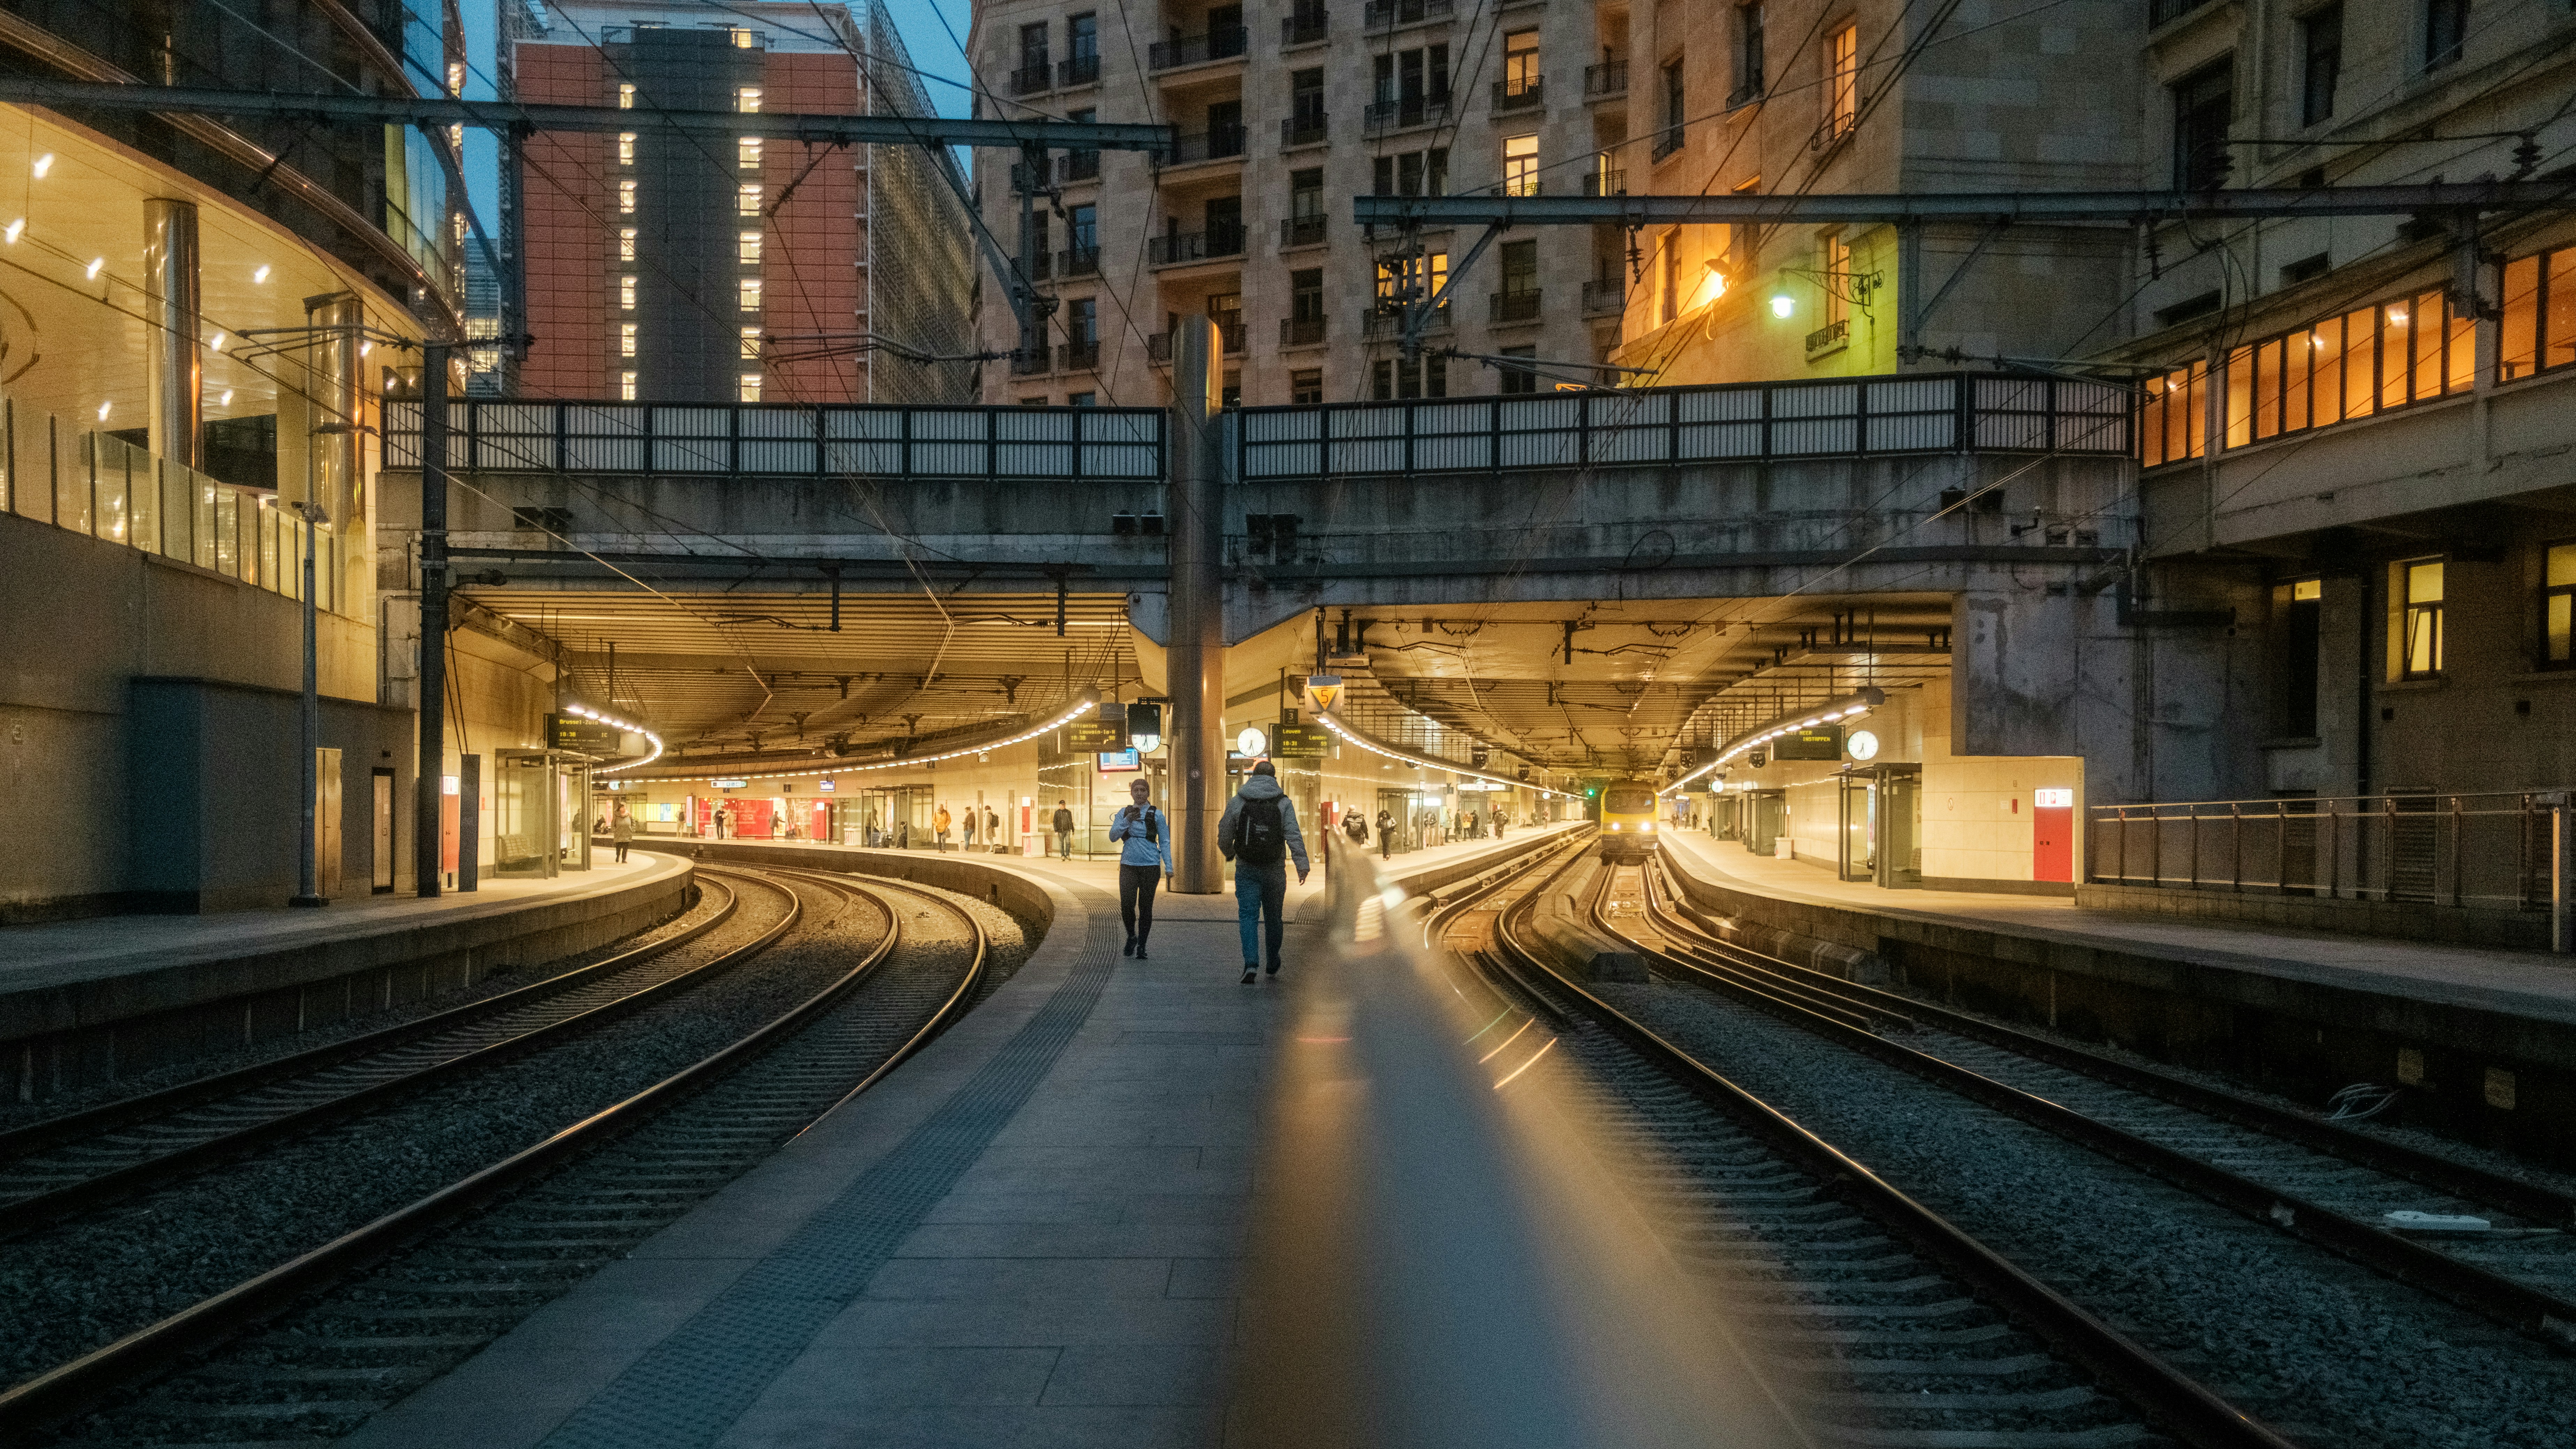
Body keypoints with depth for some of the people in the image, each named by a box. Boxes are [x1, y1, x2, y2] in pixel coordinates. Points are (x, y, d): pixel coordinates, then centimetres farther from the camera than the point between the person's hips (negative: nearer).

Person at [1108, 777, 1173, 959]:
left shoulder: (1156, 814, 3)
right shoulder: (1124, 812, 9)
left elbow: (1165, 842, 4)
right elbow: (1113, 837, 1)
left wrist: (1168, 866, -4)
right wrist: (1127, 821, -13)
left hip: (1150, 865, -1)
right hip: (1128, 865, 1)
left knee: (1145, 906, 1)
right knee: (1127, 905, -9)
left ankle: (1141, 946, 12)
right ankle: (1131, 937, 17)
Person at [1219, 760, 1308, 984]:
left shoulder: (1236, 802, 2)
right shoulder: (1284, 803, -1)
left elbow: (1224, 836, 6)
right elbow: (1294, 836, -11)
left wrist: (1230, 854, 26)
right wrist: (1302, 864, -13)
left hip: (1246, 870, 0)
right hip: (1275, 870, 0)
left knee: (1248, 916, -2)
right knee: (1274, 918, 13)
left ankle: (1251, 964, -20)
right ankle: (1273, 965, 27)